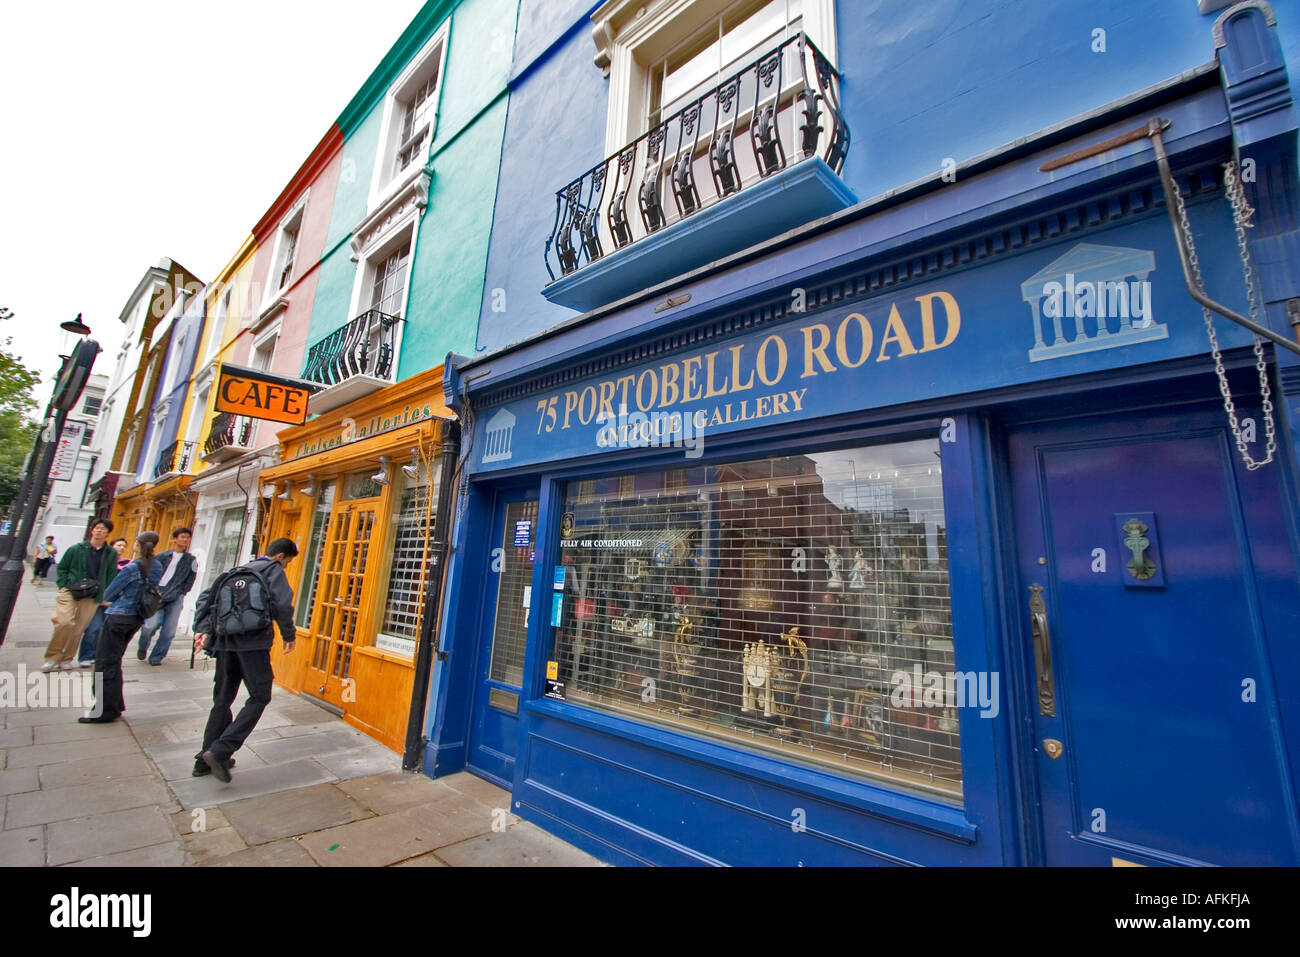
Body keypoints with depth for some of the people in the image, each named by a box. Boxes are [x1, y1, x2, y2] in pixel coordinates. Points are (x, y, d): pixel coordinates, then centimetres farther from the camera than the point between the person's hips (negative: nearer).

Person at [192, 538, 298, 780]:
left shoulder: (239, 570, 20)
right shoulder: (273, 569, -3)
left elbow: (206, 597, 17)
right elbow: (282, 603, -16)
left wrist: (203, 628, 11)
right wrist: (289, 635, -5)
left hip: (225, 641, 8)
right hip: (253, 642, -8)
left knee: (222, 699, 17)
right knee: (259, 698, -1)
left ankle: (205, 759, 22)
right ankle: (220, 751, -12)